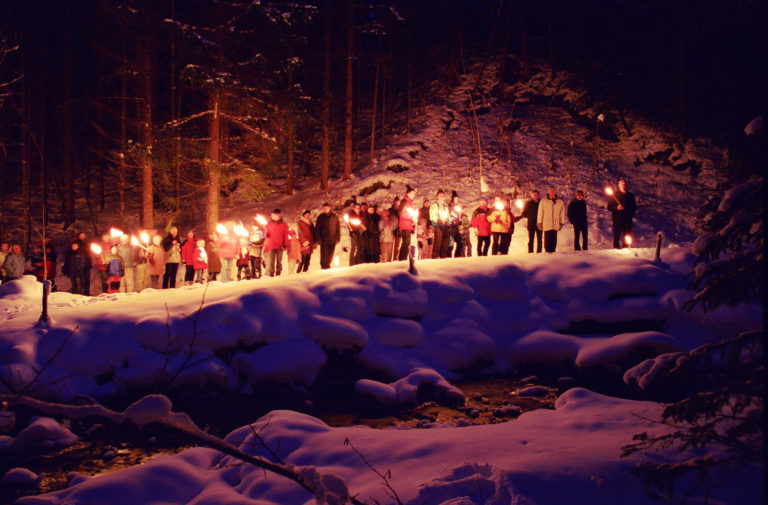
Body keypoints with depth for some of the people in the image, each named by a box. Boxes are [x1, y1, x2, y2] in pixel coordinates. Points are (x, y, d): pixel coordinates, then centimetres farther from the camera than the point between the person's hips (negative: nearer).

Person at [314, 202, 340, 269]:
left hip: (332, 239, 2)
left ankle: (327, 265, 15)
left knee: (330, 254, 2)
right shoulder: (320, 217, 5)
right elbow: (317, 229, 4)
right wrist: (318, 239, -5)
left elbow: (338, 228, 11)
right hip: (324, 240, -2)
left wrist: (338, 238, 4)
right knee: (324, 253, -7)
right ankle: (324, 266, 0)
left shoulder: (334, 217, 9)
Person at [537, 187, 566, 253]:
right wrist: (539, 222, 3)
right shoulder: (543, 201, 4)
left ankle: (552, 251, 6)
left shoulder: (560, 202, 8)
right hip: (546, 225, -2)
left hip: (556, 225, 2)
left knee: (554, 239, 0)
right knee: (547, 239, -5)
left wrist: (561, 223, 10)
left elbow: (562, 213, 13)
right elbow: (540, 213, 5)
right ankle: (547, 252, 0)